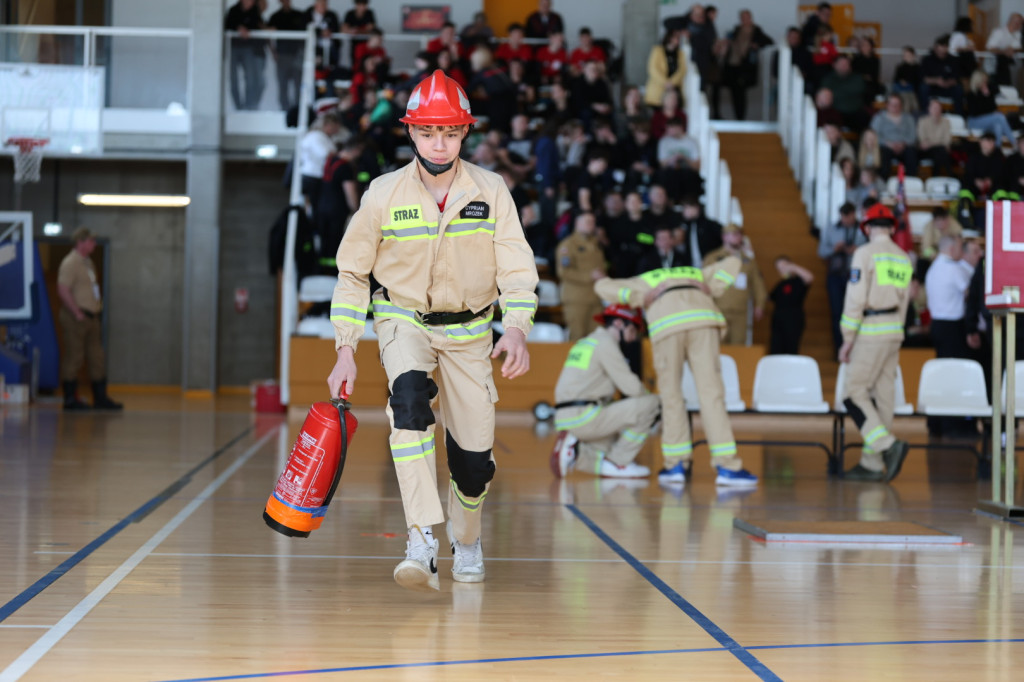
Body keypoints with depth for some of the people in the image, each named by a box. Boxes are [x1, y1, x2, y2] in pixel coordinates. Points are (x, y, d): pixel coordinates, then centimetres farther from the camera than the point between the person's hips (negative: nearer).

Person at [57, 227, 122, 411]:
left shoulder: (88, 263, 17)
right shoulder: (70, 263, -12)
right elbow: (63, 290, -20)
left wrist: (97, 310, 14)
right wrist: (77, 313, -20)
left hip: (92, 318, 9)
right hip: (76, 319, -9)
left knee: (97, 359, 10)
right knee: (73, 359, -3)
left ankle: (100, 398, 15)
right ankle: (70, 399, 3)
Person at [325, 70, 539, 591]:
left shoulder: (490, 191, -8)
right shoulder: (383, 195, -10)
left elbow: (517, 269, -8)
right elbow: (352, 273, 0)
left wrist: (517, 330, -26)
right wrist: (345, 350, -5)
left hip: (469, 329, 2)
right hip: (404, 319, -1)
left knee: (474, 454, -2)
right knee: (410, 396, -34)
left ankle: (466, 541, 32)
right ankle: (422, 543, -39)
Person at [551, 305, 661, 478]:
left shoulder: (586, 342, 25)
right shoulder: (605, 342, -6)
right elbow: (632, 386, -11)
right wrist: (650, 399, 9)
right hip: (583, 417, -10)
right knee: (652, 405, -9)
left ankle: (575, 451, 4)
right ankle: (617, 462, -5)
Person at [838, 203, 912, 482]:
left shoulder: (865, 253, -9)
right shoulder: (903, 258, 13)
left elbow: (856, 298, -13)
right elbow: (904, 301, 16)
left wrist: (847, 338, -9)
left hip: (871, 331, -7)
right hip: (895, 331, 7)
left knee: (854, 393, -5)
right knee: (882, 396, 7)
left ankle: (889, 444, -19)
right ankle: (871, 464, 10)